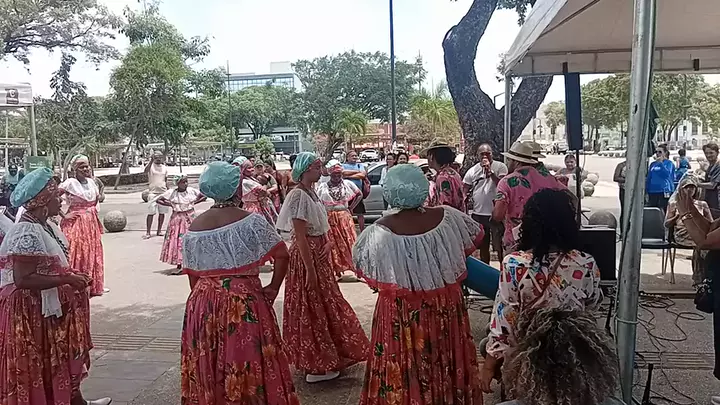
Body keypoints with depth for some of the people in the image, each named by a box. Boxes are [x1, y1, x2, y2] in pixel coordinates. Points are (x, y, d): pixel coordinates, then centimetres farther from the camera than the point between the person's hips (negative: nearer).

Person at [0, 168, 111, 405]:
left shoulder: (45, 225, 6)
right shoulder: (28, 233, -25)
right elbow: (22, 279, -30)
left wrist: (72, 277, 6)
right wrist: (66, 280, -27)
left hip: (50, 306, 10)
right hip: (32, 311, -10)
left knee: (62, 357, 20)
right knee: (39, 366, 5)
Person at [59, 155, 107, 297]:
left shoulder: (91, 181, 7)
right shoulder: (70, 183, -12)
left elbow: (97, 198, 22)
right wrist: (63, 215, -13)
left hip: (92, 223, 6)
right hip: (76, 223, -6)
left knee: (93, 253, 11)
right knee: (77, 254, -6)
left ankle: (94, 285, 22)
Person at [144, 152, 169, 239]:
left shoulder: (164, 167, 12)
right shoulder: (151, 165, -2)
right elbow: (146, 171, -25)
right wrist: (151, 160, -30)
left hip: (163, 192, 4)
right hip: (153, 192, -4)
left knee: (162, 212, 5)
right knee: (151, 213, -7)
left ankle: (159, 230, 16)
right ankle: (147, 232, -5)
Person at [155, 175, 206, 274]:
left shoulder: (192, 191, -2)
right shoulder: (171, 193, -5)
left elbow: (204, 196, 7)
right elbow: (158, 200, -1)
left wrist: (195, 202, -3)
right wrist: (170, 204, -8)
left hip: (190, 218, 1)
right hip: (177, 219, -1)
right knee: (177, 240, -3)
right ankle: (179, 266, 1)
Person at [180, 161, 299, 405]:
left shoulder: (194, 227, 3)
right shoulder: (250, 221, -9)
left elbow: (192, 275, 8)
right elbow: (282, 255, -12)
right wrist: (273, 289, -1)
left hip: (203, 304, 5)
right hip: (244, 302, -4)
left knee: (210, 373, 15)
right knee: (248, 366, 7)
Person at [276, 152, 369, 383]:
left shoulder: (310, 192, 8)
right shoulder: (298, 195, -20)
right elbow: (300, 237, -22)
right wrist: (310, 270, -22)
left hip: (318, 254, 10)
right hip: (306, 257, -9)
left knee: (323, 305, 18)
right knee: (311, 307, 1)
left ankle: (322, 358, 34)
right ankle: (316, 367, 14)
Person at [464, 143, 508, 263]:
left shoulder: (500, 167, -3)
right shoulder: (472, 171, 6)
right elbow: (465, 191, 10)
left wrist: (490, 170, -20)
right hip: (478, 214, 4)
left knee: (500, 247, -1)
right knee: (483, 247, 16)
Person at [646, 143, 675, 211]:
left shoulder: (669, 163, 1)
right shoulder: (653, 164, 15)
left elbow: (666, 174, -17)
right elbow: (648, 178, 18)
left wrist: (660, 162, -16)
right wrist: (647, 192, 13)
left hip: (664, 191, -5)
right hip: (653, 191, 5)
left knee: (663, 211, -6)